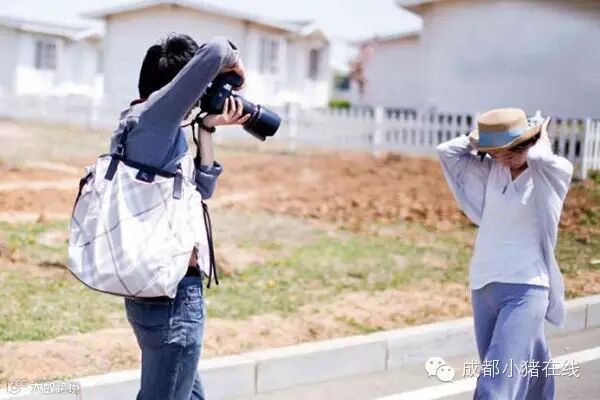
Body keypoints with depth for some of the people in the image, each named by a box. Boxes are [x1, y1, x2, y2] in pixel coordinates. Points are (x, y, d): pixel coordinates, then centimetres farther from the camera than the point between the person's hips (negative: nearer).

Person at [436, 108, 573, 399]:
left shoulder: (555, 173, -8)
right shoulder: (490, 170, 6)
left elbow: (540, 158, -29)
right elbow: (447, 151, -1)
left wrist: (542, 139, -9)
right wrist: (483, 141, 2)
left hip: (525, 290, -6)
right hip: (483, 287, 6)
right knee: (523, 373, 18)